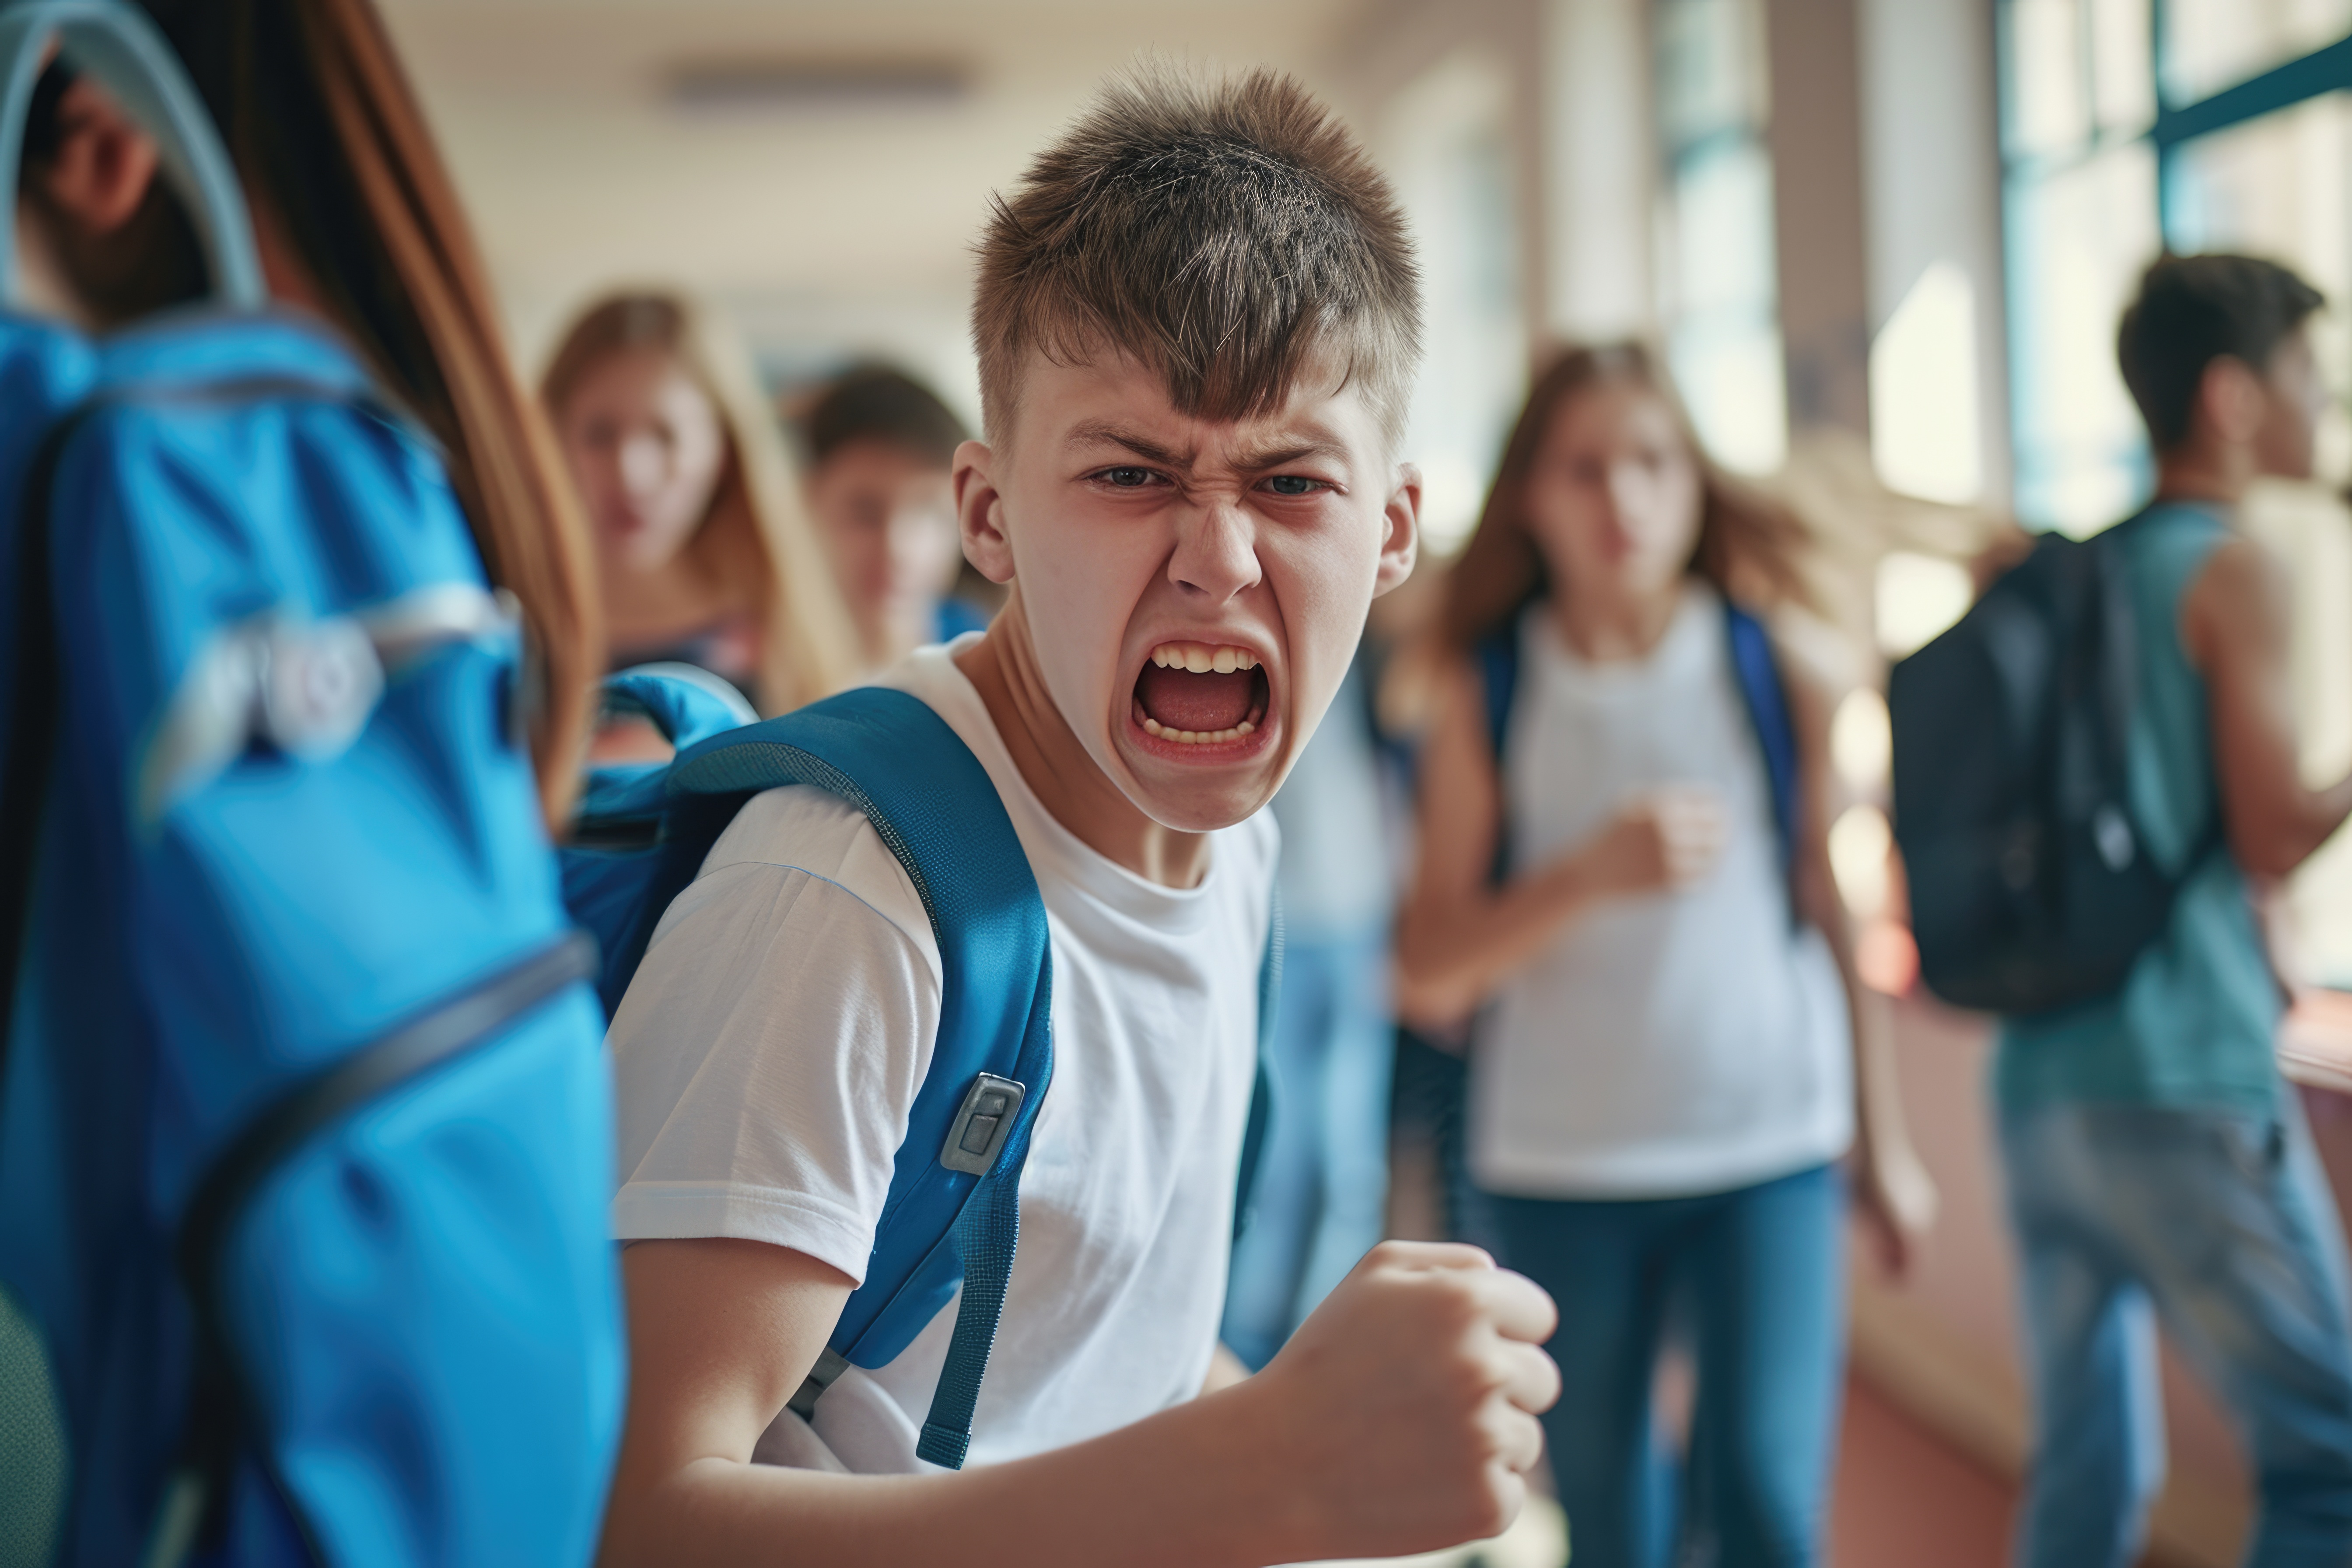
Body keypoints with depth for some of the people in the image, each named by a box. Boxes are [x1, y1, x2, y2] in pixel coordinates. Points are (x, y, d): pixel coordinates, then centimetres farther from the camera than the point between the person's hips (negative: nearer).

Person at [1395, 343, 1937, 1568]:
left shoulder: (1773, 673, 0)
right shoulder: (1489, 698, -1)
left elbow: (1831, 907, 7)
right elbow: (1428, 978, -5)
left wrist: (1884, 1140, 9)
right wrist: (1594, 872, -20)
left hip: (1770, 1150, -1)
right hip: (1557, 1160, 1)